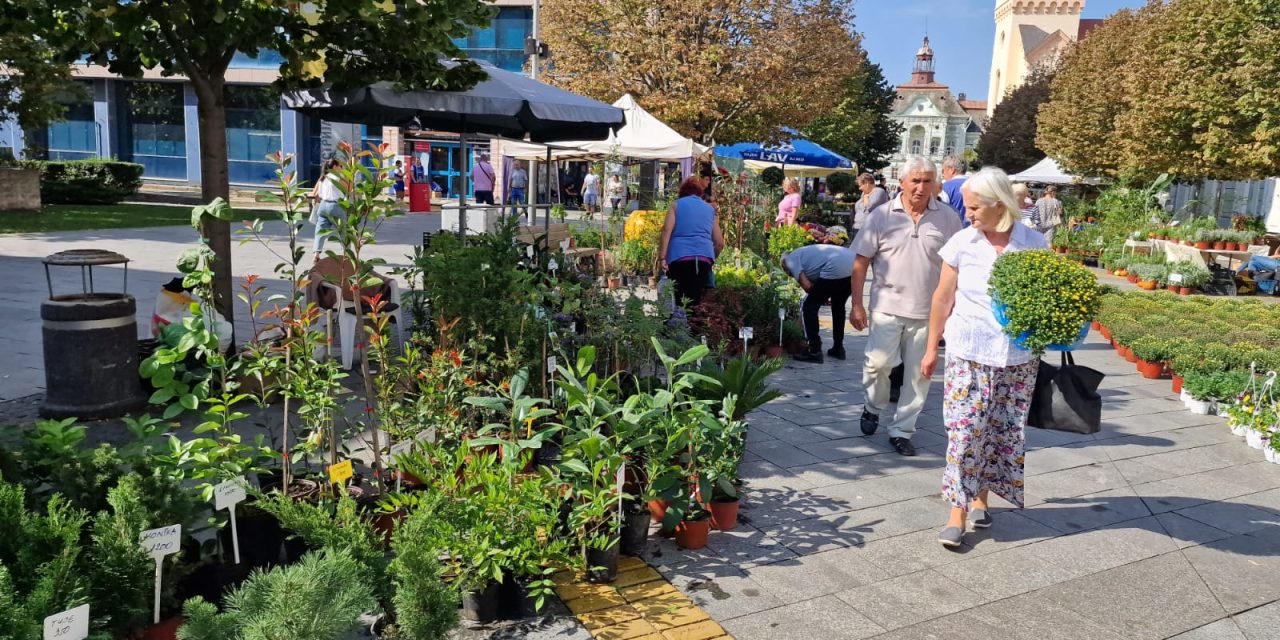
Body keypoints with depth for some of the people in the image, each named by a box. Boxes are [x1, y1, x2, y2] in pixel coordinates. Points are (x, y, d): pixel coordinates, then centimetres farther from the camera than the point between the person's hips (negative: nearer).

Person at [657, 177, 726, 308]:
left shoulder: (677, 204, 14)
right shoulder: (710, 209, 23)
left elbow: (667, 230, -3)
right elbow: (720, 243, 21)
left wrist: (662, 258, -7)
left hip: (680, 258, -2)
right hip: (704, 259, 3)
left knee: (678, 302, -4)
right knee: (695, 301, 2)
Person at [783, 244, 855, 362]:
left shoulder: (791, 259, 12)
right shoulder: (804, 253, 36)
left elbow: (806, 285, 0)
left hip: (836, 270, -9)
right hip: (854, 265, 9)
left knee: (809, 307, 7)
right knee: (838, 306, 29)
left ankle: (815, 352, 7)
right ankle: (838, 348, 34)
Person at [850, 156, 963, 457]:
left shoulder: (948, 218, 2)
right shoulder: (882, 215, -1)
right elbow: (861, 262, 1)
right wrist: (857, 305, -4)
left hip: (928, 312, 2)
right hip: (887, 306, -1)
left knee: (918, 374, 6)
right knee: (878, 363, -6)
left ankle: (901, 430, 21)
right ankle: (874, 407, 24)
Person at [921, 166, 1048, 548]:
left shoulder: (1033, 244, -3)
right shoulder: (962, 243, -4)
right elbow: (943, 298, 3)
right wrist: (931, 348, 6)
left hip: (1019, 356, 2)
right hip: (969, 352, -1)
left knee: (1004, 431, 9)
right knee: (965, 430, -4)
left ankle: (980, 497, 27)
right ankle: (957, 513, 4)